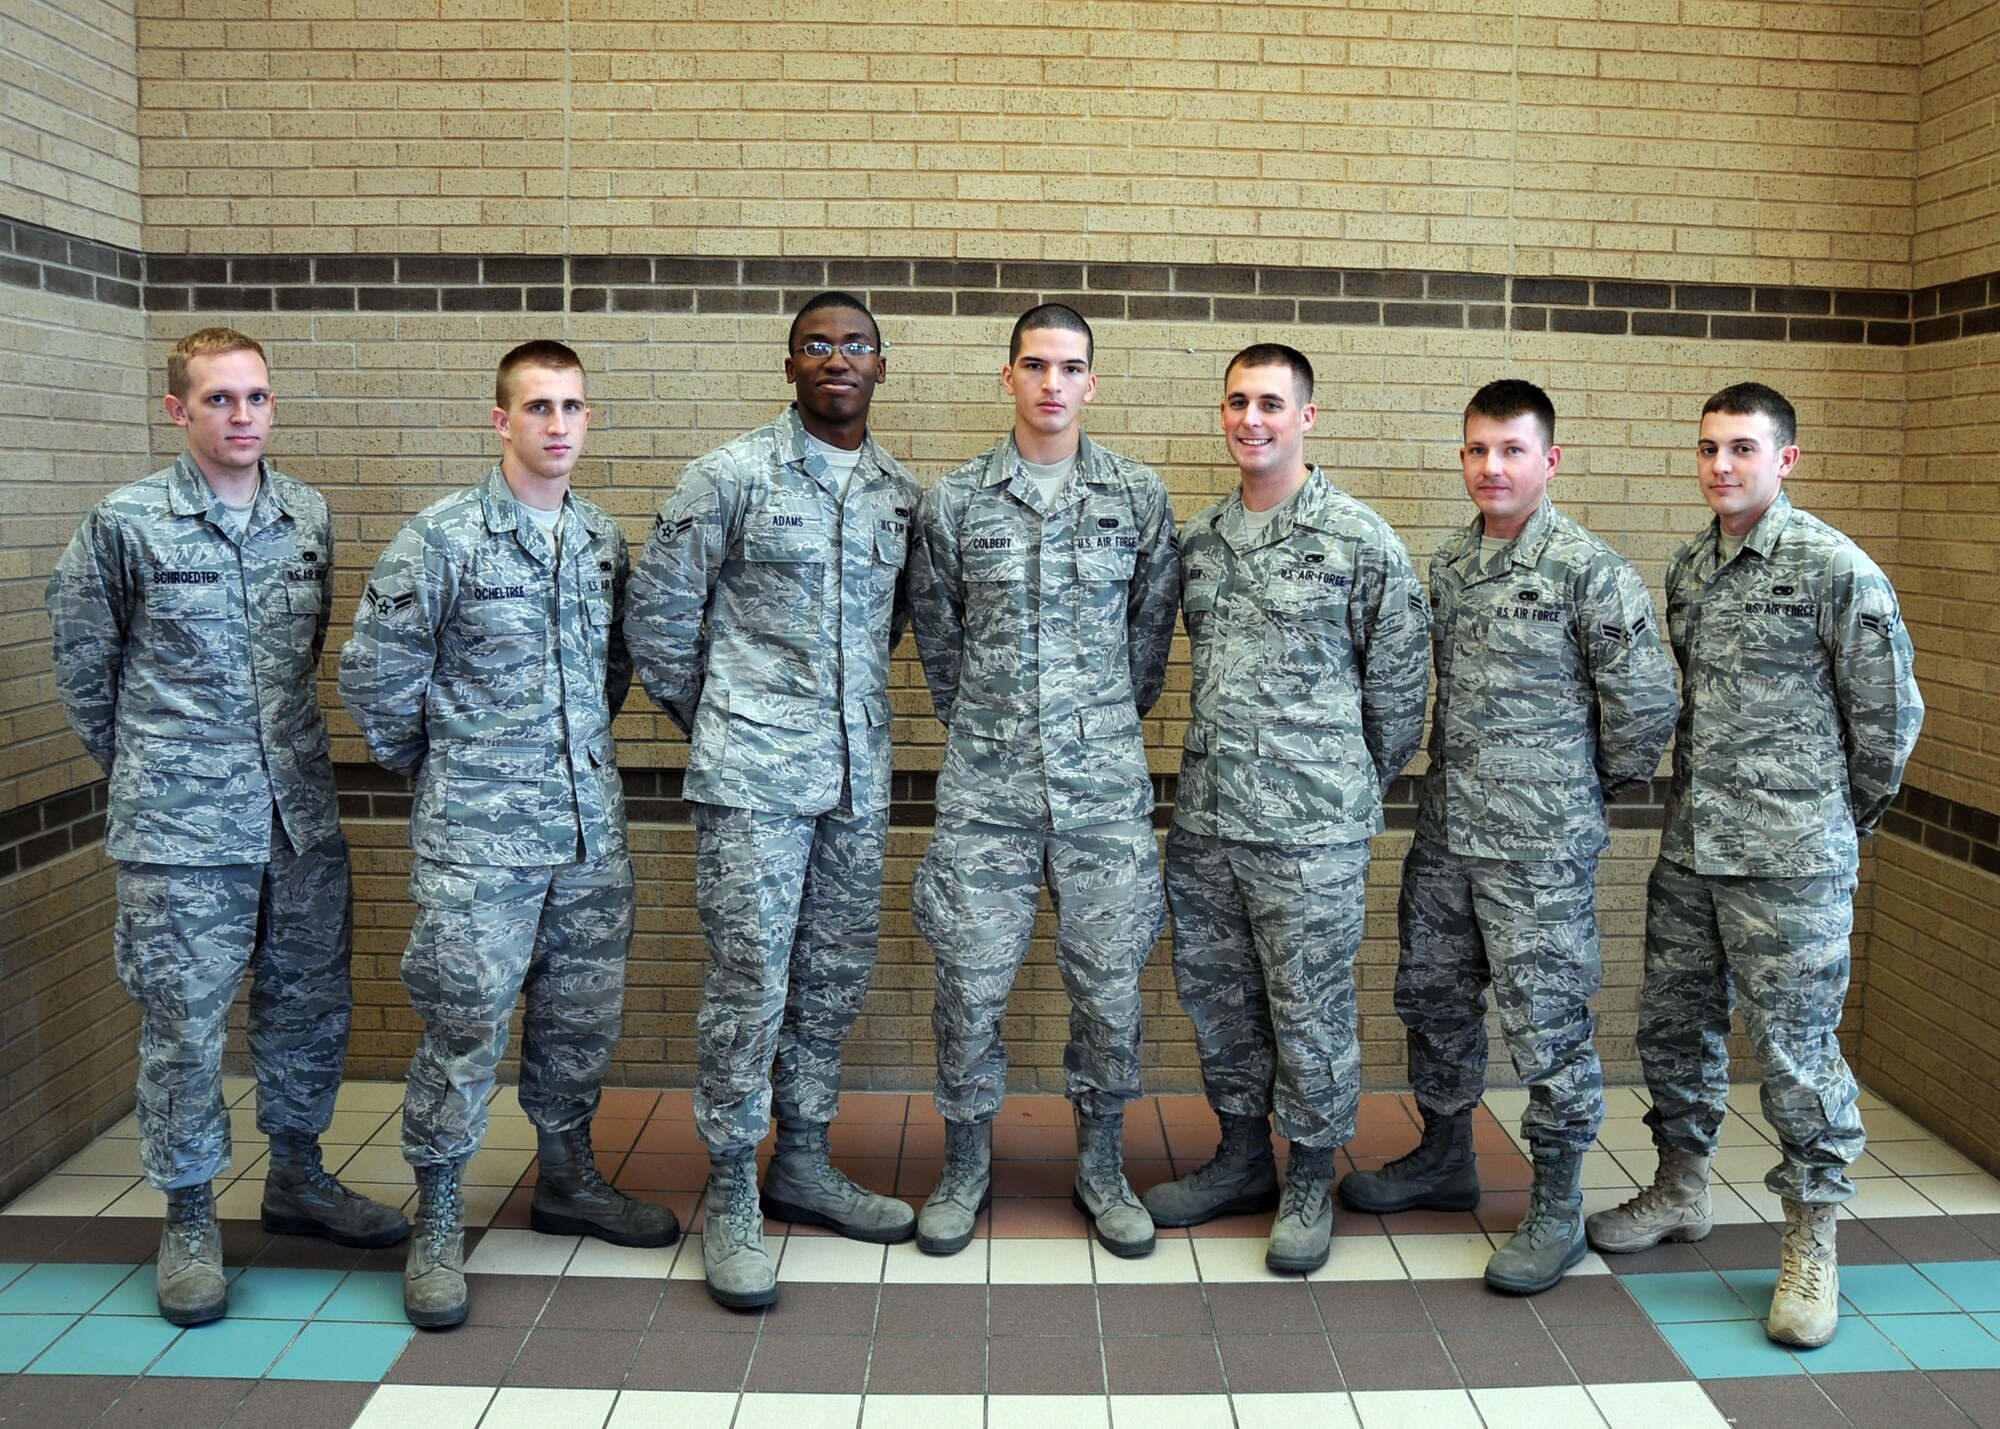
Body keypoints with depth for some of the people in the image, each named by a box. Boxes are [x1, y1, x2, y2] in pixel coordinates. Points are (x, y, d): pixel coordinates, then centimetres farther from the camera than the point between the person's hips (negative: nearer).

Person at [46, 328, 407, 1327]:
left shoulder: (309, 516, 6)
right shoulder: (125, 524, -6)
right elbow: (82, 662, 4)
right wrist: (141, 765, 11)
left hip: (301, 814, 5)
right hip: (181, 830, -4)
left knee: (312, 1004, 13)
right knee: (185, 1023, 3)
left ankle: (297, 1178, 33)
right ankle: (189, 1220, 20)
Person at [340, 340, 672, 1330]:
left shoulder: (603, 538, 8)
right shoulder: (441, 536, -8)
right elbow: (374, 671, -4)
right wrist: (435, 765, 6)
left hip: (592, 827, 5)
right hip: (478, 835, -5)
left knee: (583, 1015, 14)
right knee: (464, 1024, 0)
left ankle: (567, 1179, 33)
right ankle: (437, 1222, 16)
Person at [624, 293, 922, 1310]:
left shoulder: (902, 493, 9)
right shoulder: (731, 476, -5)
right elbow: (658, 607, 0)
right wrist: (706, 718, 7)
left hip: (859, 773, 5)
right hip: (754, 774, -5)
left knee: (836, 978, 12)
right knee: (750, 983, -3)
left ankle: (804, 1165, 29)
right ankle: (730, 1197, 11)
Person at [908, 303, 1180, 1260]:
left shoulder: (1140, 498, 4)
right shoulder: (952, 501, 2)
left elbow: (1151, 631, 12)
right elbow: (937, 635, 12)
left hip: (1105, 786, 1)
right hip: (984, 787, 0)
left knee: (1109, 982, 6)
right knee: (969, 983, 4)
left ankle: (1102, 1167, 25)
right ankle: (966, 1164, 24)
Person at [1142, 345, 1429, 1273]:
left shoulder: (1360, 541, -7)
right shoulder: (1197, 539, 10)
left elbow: (1399, 685, -2)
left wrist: (1345, 788, 5)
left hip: (1313, 830, -6)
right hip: (1204, 820, 6)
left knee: (1310, 1009, 3)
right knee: (1215, 995, 15)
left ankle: (1310, 1182, 21)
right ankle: (1242, 1157, 33)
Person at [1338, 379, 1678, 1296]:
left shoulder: (1588, 569, -12)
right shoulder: (1450, 562, 10)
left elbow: (1645, 701, -9)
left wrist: (1593, 788, 1)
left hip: (1540, 845, -7)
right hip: (1445, 832, 7)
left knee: (1548, 1026, 1)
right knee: (1433, 1001, 18)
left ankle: (1556, 1211, 16)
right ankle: (1445, 1160, 37)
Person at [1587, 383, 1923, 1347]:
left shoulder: (1835, 568, -10)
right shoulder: (1688, 567, 9)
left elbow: (1890, 713, -4)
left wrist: (1841, 818, 5)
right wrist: (1704, 801, 17)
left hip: (1791, 863, -6)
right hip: (1689, 845, 7)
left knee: (1796, 1049, 0)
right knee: (1673, 1025, 15)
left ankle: (1812, 1248, 15)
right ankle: (1681, 1191, 35)